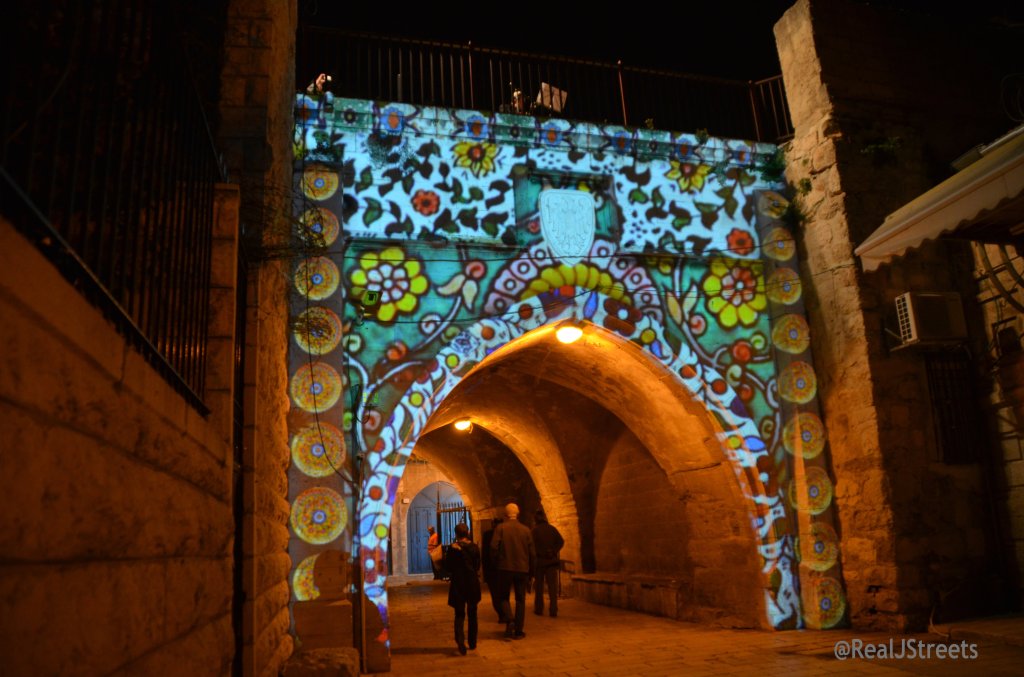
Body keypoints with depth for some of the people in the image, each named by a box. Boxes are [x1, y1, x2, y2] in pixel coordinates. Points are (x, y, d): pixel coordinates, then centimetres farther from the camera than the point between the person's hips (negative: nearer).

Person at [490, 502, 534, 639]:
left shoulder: (500, 528, -5)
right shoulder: (526, 530, 2)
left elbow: (494, 547, -14)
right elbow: (531, 552, 4)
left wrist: (497, 563, 2)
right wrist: (530, 571, 13)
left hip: (505, 568, -2)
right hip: (522, 569, 2)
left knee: (504, 597, 14)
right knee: (520, 600, 10)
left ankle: (509, 620, -8)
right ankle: (518, 631, 10)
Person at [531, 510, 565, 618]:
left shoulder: (535, 530, -4)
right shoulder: (552, 529, 5)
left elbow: (532, 545, -12)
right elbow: (561, 541, -5)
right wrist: (554, 552, -5)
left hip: (539, 560, -2)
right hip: (551, 561, 2)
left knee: (539, 586, 10)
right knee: (552, 586, 2)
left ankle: (539, 609, 13)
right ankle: (553, 610, -3)